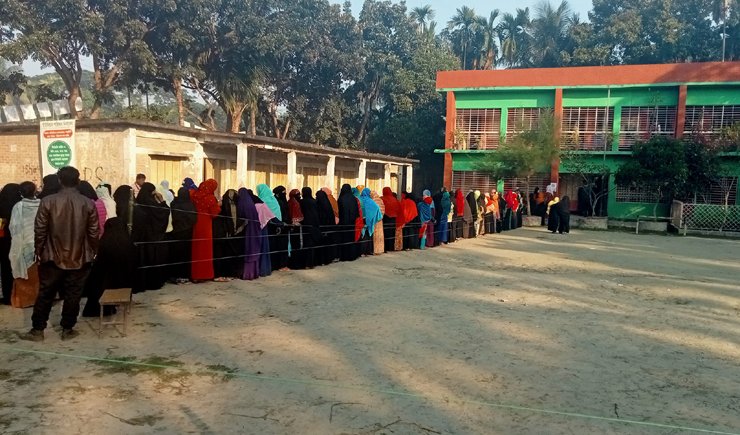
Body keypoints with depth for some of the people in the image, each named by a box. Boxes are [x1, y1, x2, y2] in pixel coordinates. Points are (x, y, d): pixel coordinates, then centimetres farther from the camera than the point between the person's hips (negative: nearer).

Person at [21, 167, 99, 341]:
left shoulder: (47, 201, -9)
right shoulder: (88, 204, -7)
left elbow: (40, 231, -4)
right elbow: (93, 233, -2)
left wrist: (39, 252, 8)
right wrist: (92, 253, 11)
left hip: (53, 257, 0)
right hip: (79, 258, 0)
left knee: (45, 294, 12)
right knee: (73, 296, 9)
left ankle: (37, 330, 19)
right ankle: (67, 329, 17)